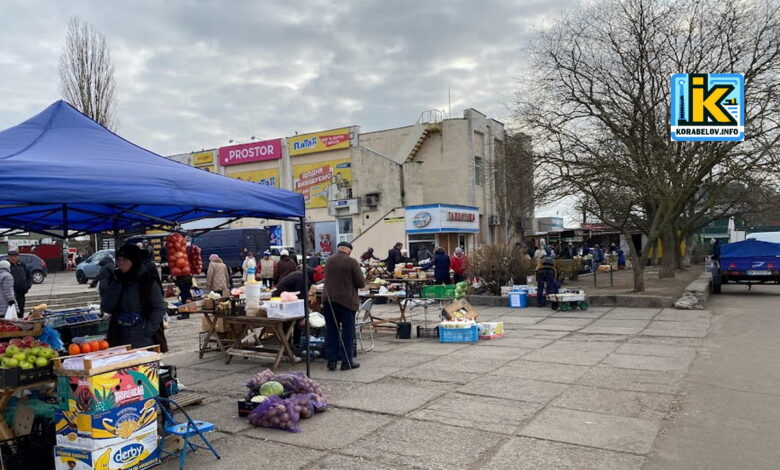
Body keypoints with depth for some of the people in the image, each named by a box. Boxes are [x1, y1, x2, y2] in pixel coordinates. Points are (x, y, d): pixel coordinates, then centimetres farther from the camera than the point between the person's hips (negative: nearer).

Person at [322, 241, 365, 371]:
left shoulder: (329, 260, 7)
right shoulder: (351, 261, -10)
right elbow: (361, 283, -9)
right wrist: (351, 284, 11)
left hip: (329, 300, 5)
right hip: (346, 301, -5)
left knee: (331, 331, 10)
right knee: (347, 332, 5)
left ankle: (331, 360, 14)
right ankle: (346, 361, 8)